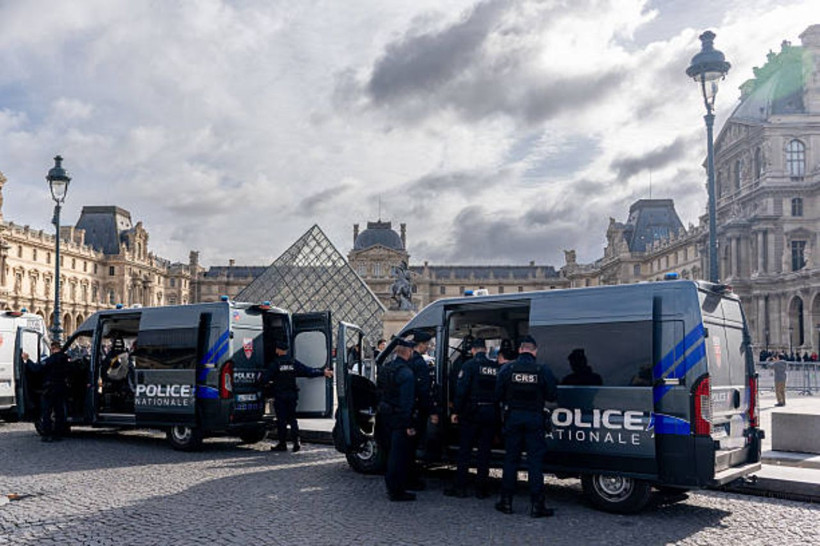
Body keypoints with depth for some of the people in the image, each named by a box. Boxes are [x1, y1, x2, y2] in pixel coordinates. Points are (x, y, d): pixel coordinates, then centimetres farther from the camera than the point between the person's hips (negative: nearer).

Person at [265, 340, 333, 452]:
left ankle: (282, 444, 7)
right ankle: (296, 441, -2)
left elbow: (266, 379, -10)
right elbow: (308, 371, 5)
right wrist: (323, 372, 15)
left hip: (279, 396, -4)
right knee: (292, 418, 11)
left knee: (281, 420, 3)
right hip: (292, 395, 4)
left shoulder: (275, 364, -8)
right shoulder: (294, 362, 3)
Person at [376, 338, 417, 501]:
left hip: (385, 415, 9)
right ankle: (397, 491, 7)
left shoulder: (385, 368, 7)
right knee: (400, 455, 1)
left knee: (392, 453, 21)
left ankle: (391, 486, 32)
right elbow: (406, 402, -22)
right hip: (399, 419, -9)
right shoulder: (406, 373, -21)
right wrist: (409, 425, -19)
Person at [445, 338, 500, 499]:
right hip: (491, 414, 4)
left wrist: (456, 411, -8)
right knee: (484, 452, 10)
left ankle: (460, 487, 7)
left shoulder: (469, 365, -7)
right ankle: (482, 488, 13)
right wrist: (497, 410, 15)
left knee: (464, 451, 5)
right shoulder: (496, 367, 5)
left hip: (472, 413, -3)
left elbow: (461, 390, -13)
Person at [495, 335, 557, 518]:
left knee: (510, 458, 10)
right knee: (535, 460, 4)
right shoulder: (543, 370, -6)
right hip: (534, 418, -1)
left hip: (513, 417, 1)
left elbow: (498, 394, -4)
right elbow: (551, 395, -3)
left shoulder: (507, 368, -5)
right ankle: (536, 505, 4)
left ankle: (506, 501, 15)